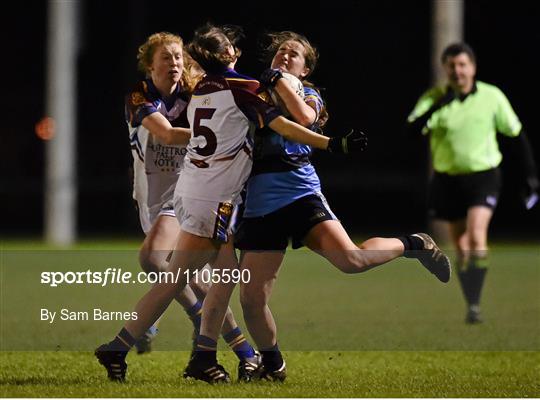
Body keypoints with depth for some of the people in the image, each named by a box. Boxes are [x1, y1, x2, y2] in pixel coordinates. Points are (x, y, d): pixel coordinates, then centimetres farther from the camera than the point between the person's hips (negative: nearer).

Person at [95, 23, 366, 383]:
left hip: (190, 190, 8)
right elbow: (282, 126, -14)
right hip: (211, 200, -8)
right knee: (175, 282, -6)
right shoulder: (242, 88, -8)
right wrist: (333, 144, -17)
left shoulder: (200, 91, 13)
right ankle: (117, 350, -8)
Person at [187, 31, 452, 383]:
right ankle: (273, 364, 19)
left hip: (299, 192, -3)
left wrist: (278, 80, -8)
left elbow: (304, 117, -11)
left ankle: (412, 245, 6)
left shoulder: (309, 94, 12)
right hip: (260, 205, 3)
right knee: (252, 297, -4)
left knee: (350, 259, -23)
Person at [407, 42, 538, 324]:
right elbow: (413, 127, -21)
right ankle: (470, 304, 22)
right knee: (460, 246, 7)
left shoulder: (492, 97, -5)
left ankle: (475, 304, -21)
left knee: (477, 236, -22)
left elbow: (516, 133, 6)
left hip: (483, 176, -2)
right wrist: (438, 106, -34)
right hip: (447, 179, 2)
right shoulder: (434, 98, -5)